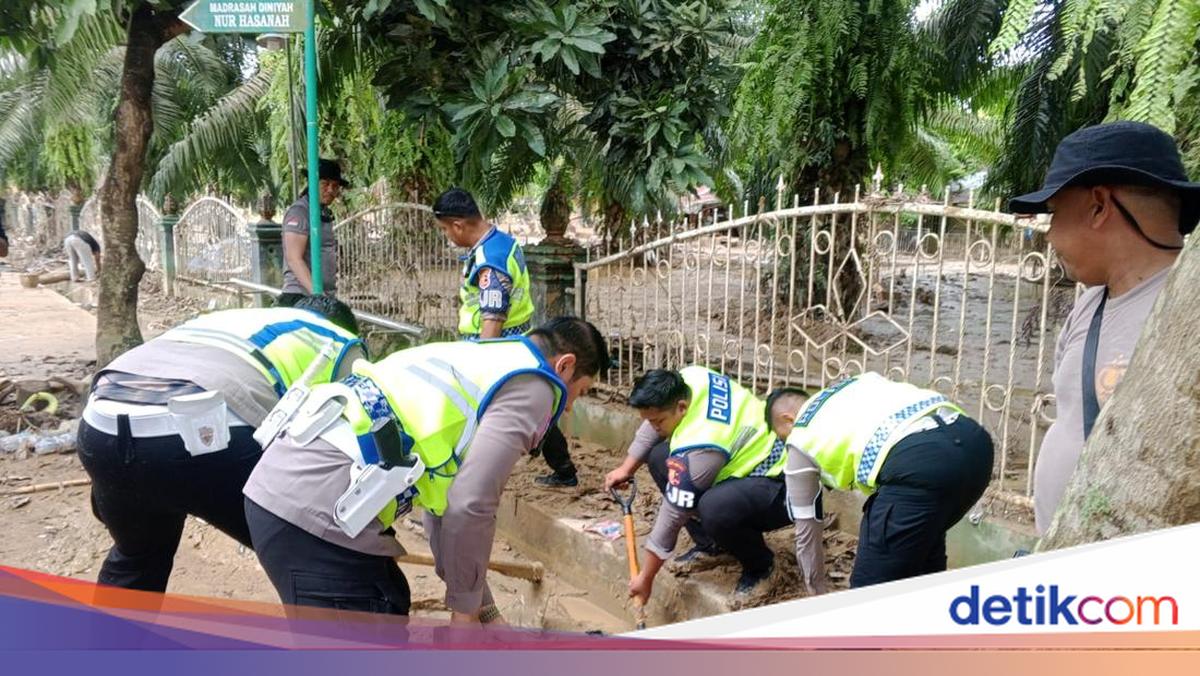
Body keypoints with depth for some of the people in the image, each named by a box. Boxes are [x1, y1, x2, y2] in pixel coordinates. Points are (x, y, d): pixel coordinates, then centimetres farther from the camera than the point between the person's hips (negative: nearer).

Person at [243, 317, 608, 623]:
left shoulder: (485, 362, 24)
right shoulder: (529, 385, -3)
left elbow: (447, 499, 26)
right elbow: (470, 507, -15)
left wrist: (482, 609, 28)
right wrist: (465, 607, 3)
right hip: (316, 510, -10)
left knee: (390, 605, 27)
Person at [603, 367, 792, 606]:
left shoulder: (698, 447, -33)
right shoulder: (688, 378, -13)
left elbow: (673, 513, -24)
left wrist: (646, 578, -12)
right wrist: (627, 468, 8)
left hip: (779, 486, -10)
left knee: (713, 507, -39)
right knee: (659, 457, 8)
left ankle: (759, 566, -6)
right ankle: (710, 545, 14)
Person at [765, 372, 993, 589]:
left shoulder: (801, 439, 20)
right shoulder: (860, 382, 36)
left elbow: (806, 530, 27)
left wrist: (817, 591, 43)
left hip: (918, 462, -8)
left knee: (872, 590, 6)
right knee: (925, 538, 33)